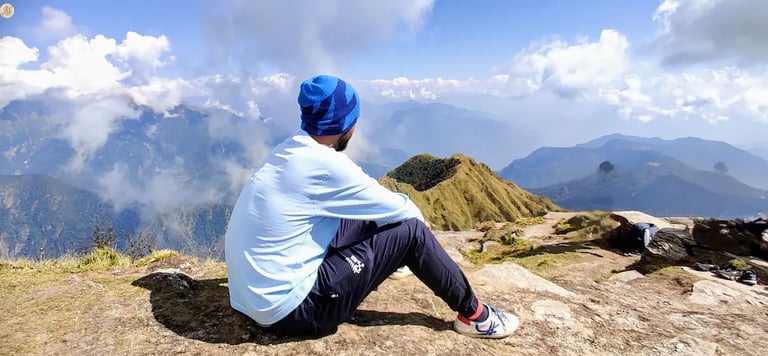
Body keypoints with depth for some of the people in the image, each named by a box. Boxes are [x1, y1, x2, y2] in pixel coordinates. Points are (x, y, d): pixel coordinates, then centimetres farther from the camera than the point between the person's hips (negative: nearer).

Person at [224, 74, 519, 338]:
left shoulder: (288, 153, 4)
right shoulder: (323, 164, -23)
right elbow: (397, 209, -11)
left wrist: (399, 208, 18)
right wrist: (417, 215, 11)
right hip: (288, 308, -8)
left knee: (365, 217, 15)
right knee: (410, 230, -7)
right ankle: (473, 314, 12)